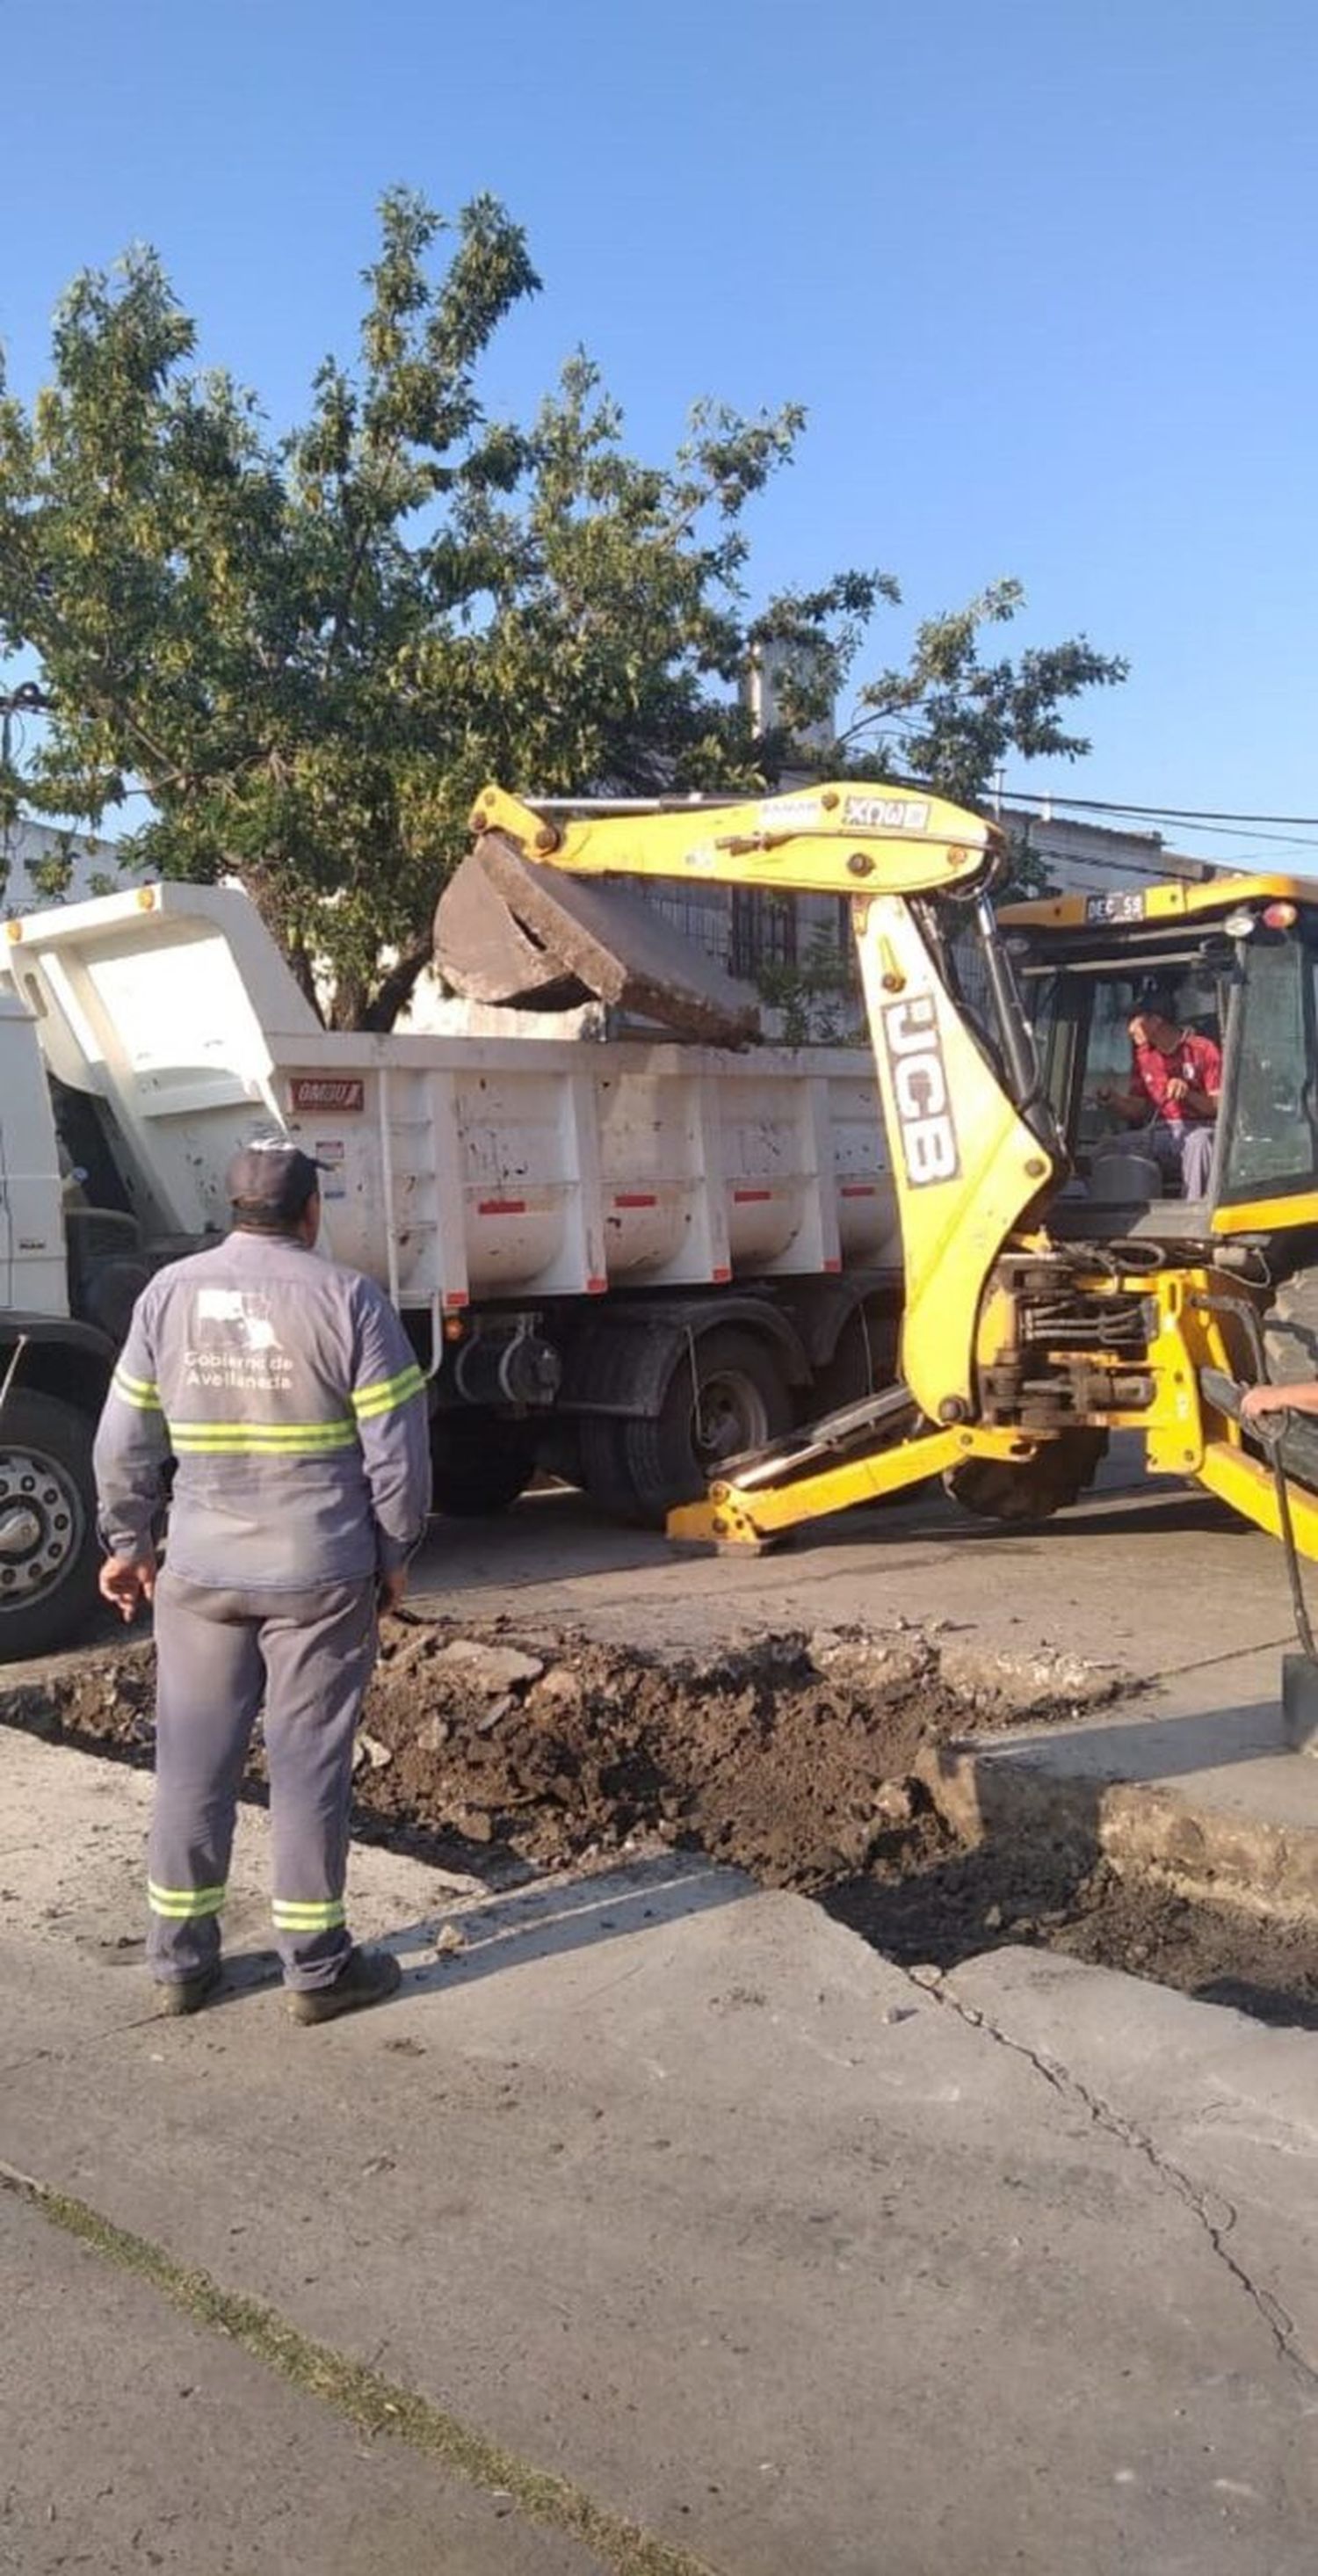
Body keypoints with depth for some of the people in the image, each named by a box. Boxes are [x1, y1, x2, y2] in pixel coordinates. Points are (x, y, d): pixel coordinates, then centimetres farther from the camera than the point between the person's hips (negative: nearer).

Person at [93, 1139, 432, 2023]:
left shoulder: (169, 1292, 1)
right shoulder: (349, 1298, -9)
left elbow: (125, 1444, 4)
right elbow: (398, 1450, -8)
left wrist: (129, 1541, 17)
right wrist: (395, 1554, 5)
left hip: (200, 1571, 3)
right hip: (322, 1572, -3)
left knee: (193, 1762, 12)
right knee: (310, 1766, 5)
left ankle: (181, 1961, 22)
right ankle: (317, 1967, 15)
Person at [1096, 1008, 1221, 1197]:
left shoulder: (1204, 1049, -1)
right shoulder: (1142, 1055, 13)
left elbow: (1220, 1107, -4)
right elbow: (1137, 1110, 12)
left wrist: (1187, 1094, -20)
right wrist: (1112, 1098, -7)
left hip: (1198, 1127, -4)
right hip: (1159, 1131, 4)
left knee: (1198, 1142, -39)